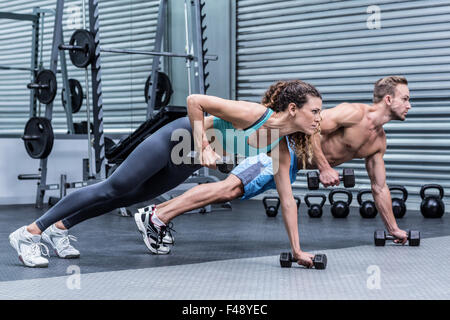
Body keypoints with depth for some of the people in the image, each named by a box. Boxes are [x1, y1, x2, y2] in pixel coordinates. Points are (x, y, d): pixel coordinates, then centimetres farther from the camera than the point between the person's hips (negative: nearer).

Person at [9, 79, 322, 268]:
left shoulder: (281, 147, -9)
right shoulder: (252, 113, -32)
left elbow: (288, 199, -4)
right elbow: (194, 100, -30)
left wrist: (296, 249, -7)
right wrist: (202, 146, -28)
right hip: (176, 139, -8)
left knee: (130, 196, 15)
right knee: (112, 188, -4)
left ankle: (59, 229, 30)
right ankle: (30, 232, 4)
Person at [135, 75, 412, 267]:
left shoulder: (379, 142, 11)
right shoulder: (354, 113, -16)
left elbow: (379, 187, 20)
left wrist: (394, 228, 20)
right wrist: (324, 168, -23)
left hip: (290, 169, 8)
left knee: (231, 193, 0)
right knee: (230, 187, -20)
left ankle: (158, 213, -1)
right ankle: (157, 215, -21)